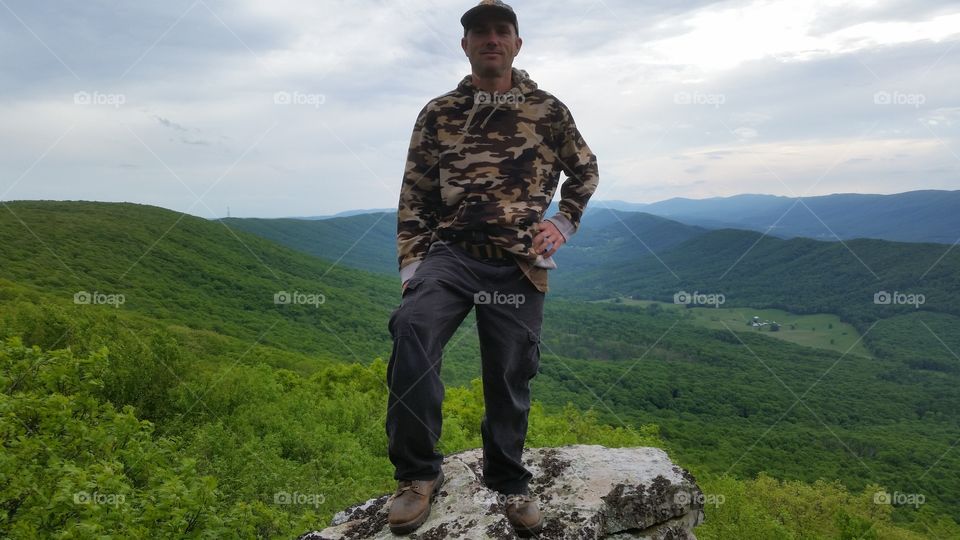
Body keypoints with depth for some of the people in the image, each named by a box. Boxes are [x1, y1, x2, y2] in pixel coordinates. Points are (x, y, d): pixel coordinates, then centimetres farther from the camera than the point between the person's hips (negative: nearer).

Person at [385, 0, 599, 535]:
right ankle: (419, 473, -11)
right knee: (413, 328, -27)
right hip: (451, 252, 0)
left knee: (510, 375, 5)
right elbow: (414, 198, 9)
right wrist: (412, 267, 0)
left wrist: (564, 223, 7)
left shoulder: (549, 111, 8)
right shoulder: (439, 114, 8)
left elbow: (585, 170, 23)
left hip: (520, 265, 1)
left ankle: (509, 481, 30)